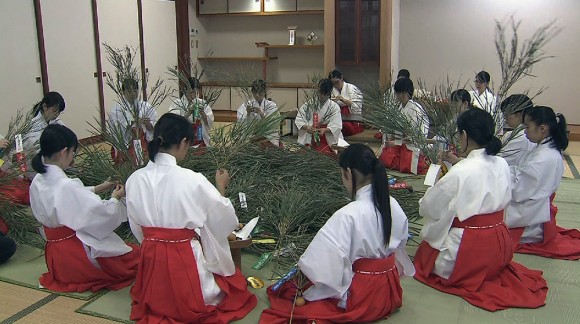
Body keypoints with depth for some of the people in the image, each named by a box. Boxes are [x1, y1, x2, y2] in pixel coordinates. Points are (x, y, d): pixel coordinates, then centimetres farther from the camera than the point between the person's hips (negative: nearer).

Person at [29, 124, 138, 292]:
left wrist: (97, 188, 11)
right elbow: (102, 213, -22)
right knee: (137, 256, 6)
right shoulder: (67, 185, -29)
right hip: (78, 254, -9)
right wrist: (115, 198, -3)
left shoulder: (37, 182, -2)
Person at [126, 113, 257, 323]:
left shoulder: (135, 179, -7)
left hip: (151, 258, 6)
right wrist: (221, 187, 9)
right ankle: (191, 307, 0)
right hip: (186, 259, -6)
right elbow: (225, 217, -7)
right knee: (235, 287, 20)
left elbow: (137, 229, 6)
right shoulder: (192, 180, -22)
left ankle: (159, 302, 10)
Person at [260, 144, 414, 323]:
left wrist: (302, 265, -7)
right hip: (389, 290, 7)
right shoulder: (393, 205, -7)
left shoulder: (348, 216, -28)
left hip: (360, 298, -7)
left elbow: (324, 260, -26)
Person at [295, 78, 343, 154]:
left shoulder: (334, 107, 4)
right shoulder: (309, 104, 8)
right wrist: (306, 127, -19)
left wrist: (325, 130, -26)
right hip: (309, 140, 1)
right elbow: (298, 120, 2)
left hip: (328, 142, 0)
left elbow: (336, 126, -6)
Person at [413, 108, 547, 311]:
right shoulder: (502, 165, 0)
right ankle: (493, 272, 9)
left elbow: (428, 207, -13)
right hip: (500, 249, 7)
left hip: (469, 255, -7)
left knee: (425, 249, 21)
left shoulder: (460, 172, -21)